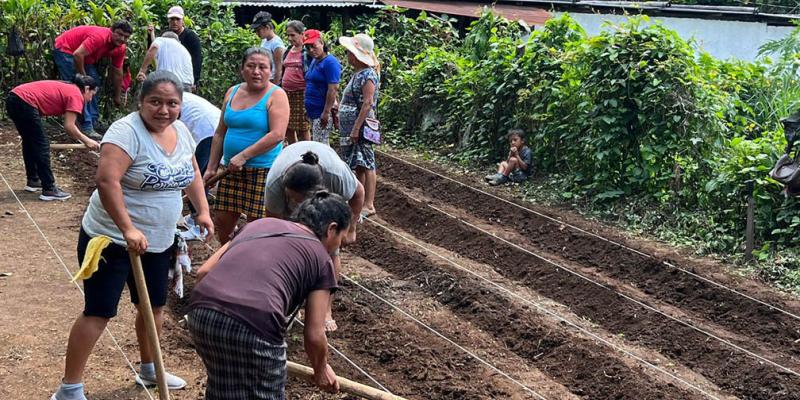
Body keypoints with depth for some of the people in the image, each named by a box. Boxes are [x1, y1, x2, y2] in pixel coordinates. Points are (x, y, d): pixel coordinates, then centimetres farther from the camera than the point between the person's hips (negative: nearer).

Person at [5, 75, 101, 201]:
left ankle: (33, 181, 34)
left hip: (13, 98, 10)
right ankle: (49, 189, 2)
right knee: (42, 145, -1)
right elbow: (69, 126, -8)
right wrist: (86, 141, 3)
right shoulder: (76, 95, -2)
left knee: (29, 142, 23)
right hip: (25, 103, -10)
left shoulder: (66, 88, 24)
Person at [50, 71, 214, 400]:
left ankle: (148, 370, 40)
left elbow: (192, 172, 20)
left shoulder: (181, 131, 4)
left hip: (158, 241, 8)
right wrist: (127, 229, -35)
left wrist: (203, 211, 9)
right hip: (111, 240, -8)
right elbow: (106, 180, -32)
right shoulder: (127, 131, -21)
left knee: (155, 307, 18)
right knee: (98, 313, -5)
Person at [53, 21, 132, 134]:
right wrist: (83, 77, -24)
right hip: (64, 49, -9)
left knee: (95, 83, 10)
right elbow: (78, 55, -37)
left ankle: (93, 121, 19)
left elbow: (117, 73, 3)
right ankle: (86, 128, -19)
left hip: (84, 56, 9)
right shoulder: (100, 37, -33)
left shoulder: (120, 49, -7)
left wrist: (117, 97, 8)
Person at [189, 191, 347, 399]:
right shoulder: (320, 258, 13)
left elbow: (203, 272, 22)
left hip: (201, 313, 5)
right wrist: (321, 370, 31)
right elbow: (313, 335, 12)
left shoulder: (260, 223, 27)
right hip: (254, 325, -5)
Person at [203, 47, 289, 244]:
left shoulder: (276, 95, -7)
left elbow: (277, 135, -19)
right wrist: (211, 168, 13)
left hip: (263, 170, -6)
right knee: (222, 223, 9)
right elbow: (220, 133, 17)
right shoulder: (232, 92, 12)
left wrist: (243, 156, -19)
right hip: (231, 169, 6)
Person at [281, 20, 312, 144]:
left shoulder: (307, 51, -8)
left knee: (303, 128, 0)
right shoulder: (288, 51, 13)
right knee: (288, 128, 11)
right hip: (286, 93, 7)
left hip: (301, 94, -7)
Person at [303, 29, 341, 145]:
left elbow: (333, 89, -20)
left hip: (322, 113, -10)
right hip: (313, 112, 10)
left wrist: (326, 112, -24)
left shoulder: (330, 62, -14)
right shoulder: (314, 61, 15)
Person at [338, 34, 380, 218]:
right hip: (351, 128, 10)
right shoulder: (358, 73, 14)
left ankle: (369, 205, -3)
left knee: (366, 164, -6)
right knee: (358, 165, 15)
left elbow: (367, 103, -22)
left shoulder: (367, 75, -17)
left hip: (360, 128, -10)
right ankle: (360, 199, 23)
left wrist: (356, 128, -24)